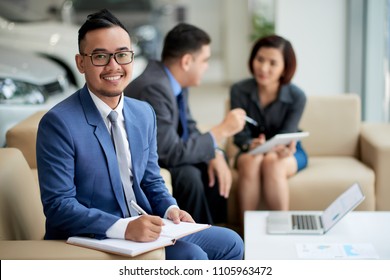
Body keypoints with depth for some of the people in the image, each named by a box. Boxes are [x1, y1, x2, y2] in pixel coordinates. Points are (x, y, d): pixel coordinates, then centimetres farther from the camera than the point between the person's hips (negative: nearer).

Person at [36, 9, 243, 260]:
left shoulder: (145, 113, 7)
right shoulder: (58, 123, -16)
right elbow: (58, 206, -19)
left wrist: (170, 209, -5)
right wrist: (124, 227, -30)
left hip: (141, 229, 8)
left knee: (230, 242, 5)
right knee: (192, 257, -23)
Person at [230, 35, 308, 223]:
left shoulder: (296, 97, -14)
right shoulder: (239, 91, -13)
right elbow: (240, 135, -12)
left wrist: (284, 149, -41)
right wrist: (251, 144, -37)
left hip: (286, 153, 0)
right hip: (251, 151, 1)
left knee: (271, 162, -35)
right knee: (251, 161, -35)